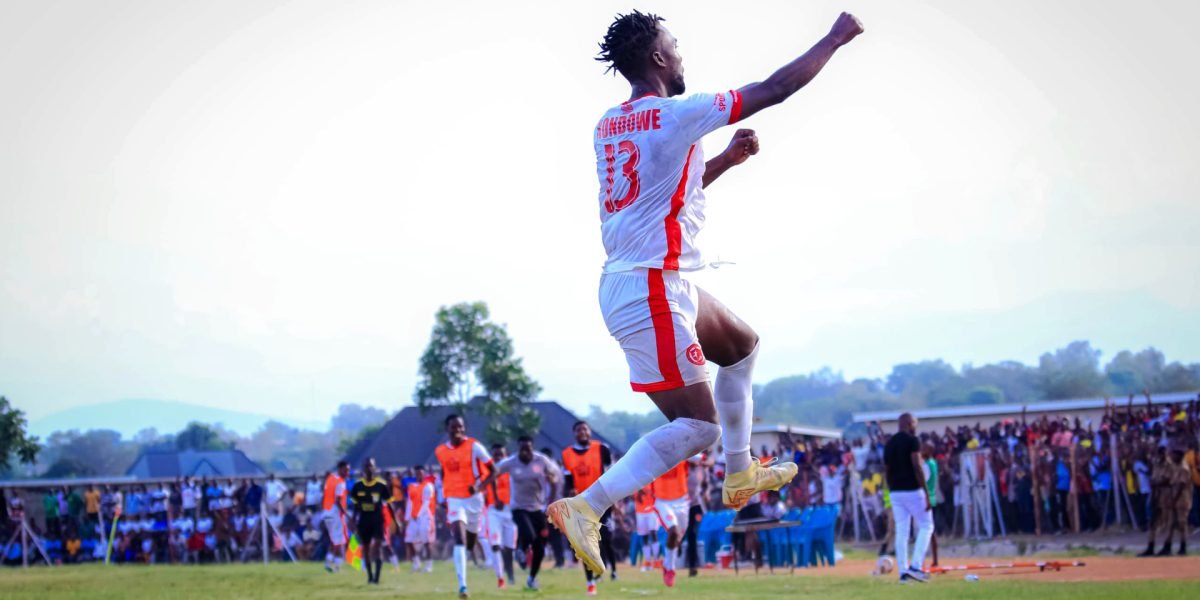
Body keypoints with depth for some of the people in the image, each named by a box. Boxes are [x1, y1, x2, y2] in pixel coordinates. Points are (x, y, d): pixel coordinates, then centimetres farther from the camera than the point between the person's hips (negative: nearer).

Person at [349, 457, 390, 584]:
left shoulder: (381, 485, -4)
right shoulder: (357, 486, 2)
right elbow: (355, 506, 11)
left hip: (378, 520, -3)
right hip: (363, 520, 3)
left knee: (377, 547, -13)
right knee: (366, 548, 10)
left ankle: (377, 577, -15)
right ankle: (370, 576, 22)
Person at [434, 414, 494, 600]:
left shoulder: (473, 446, -7)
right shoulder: (441, 451, 5)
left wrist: (479, 486, -20)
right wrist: (443, 495, 17)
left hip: (473, 498, -1)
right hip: (454, 500, 1)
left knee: (470, 541, 11)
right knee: (459, 541, -16)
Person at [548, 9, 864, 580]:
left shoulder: (608, 126, 11)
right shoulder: (675, 115, -15)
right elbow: (774, 89, -9)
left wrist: (727, 159, 21)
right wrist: (835, 39, 3)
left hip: (664, 285, 10)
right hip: (649, 292, -10)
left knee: (742, 346, 27)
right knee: (698, 425, -8)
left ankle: (740, 476, 34)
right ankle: (586, 506, -12)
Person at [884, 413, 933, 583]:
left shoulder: (889, 444, 12)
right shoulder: (912, 441, -9)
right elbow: (917, 468, -16)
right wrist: (927, 494, -16)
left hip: (895, 492, 6)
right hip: (913, 491, -6)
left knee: (901, 532, 7)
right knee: (926, 526, 5)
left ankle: (903, 572, 4)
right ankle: (915, 566, -7)